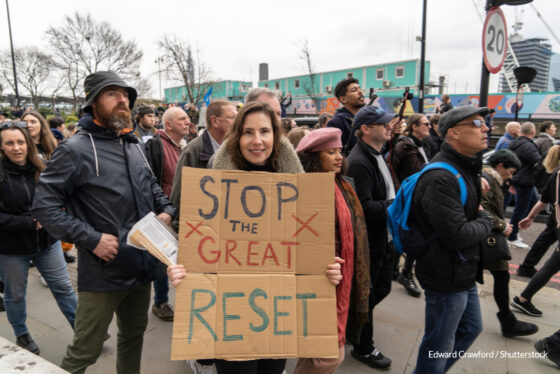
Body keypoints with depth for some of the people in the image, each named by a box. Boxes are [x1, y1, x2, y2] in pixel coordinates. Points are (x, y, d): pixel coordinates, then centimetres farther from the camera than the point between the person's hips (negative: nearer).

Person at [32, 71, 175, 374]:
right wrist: (91, 238, -21)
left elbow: (151, 185, 22)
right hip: (102, 272, -7)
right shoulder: (76, 150, -13)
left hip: (141, 266, 7)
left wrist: (166, 210, 2)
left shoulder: (134, 146, 9)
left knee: (134, 334, 25)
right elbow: (44, 205, -15)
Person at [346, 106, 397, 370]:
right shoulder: (359, 162, -22)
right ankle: (363, 348, 30)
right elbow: (365, 207, -27)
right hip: (368, 241, -9)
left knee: (382, 288, 21)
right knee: (366, 295, 8)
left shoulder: (376, 155, 11)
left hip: (382, 237, 9)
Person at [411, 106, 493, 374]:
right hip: (446, 278, -10)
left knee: (471, 328, 26)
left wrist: (480, 218, -1)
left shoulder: (466, 167, 8)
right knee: (439, 345, 8)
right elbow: (457, 235, -29)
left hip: (464, 272, 10)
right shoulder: (440, 178, -27)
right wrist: (486, 221, -11)